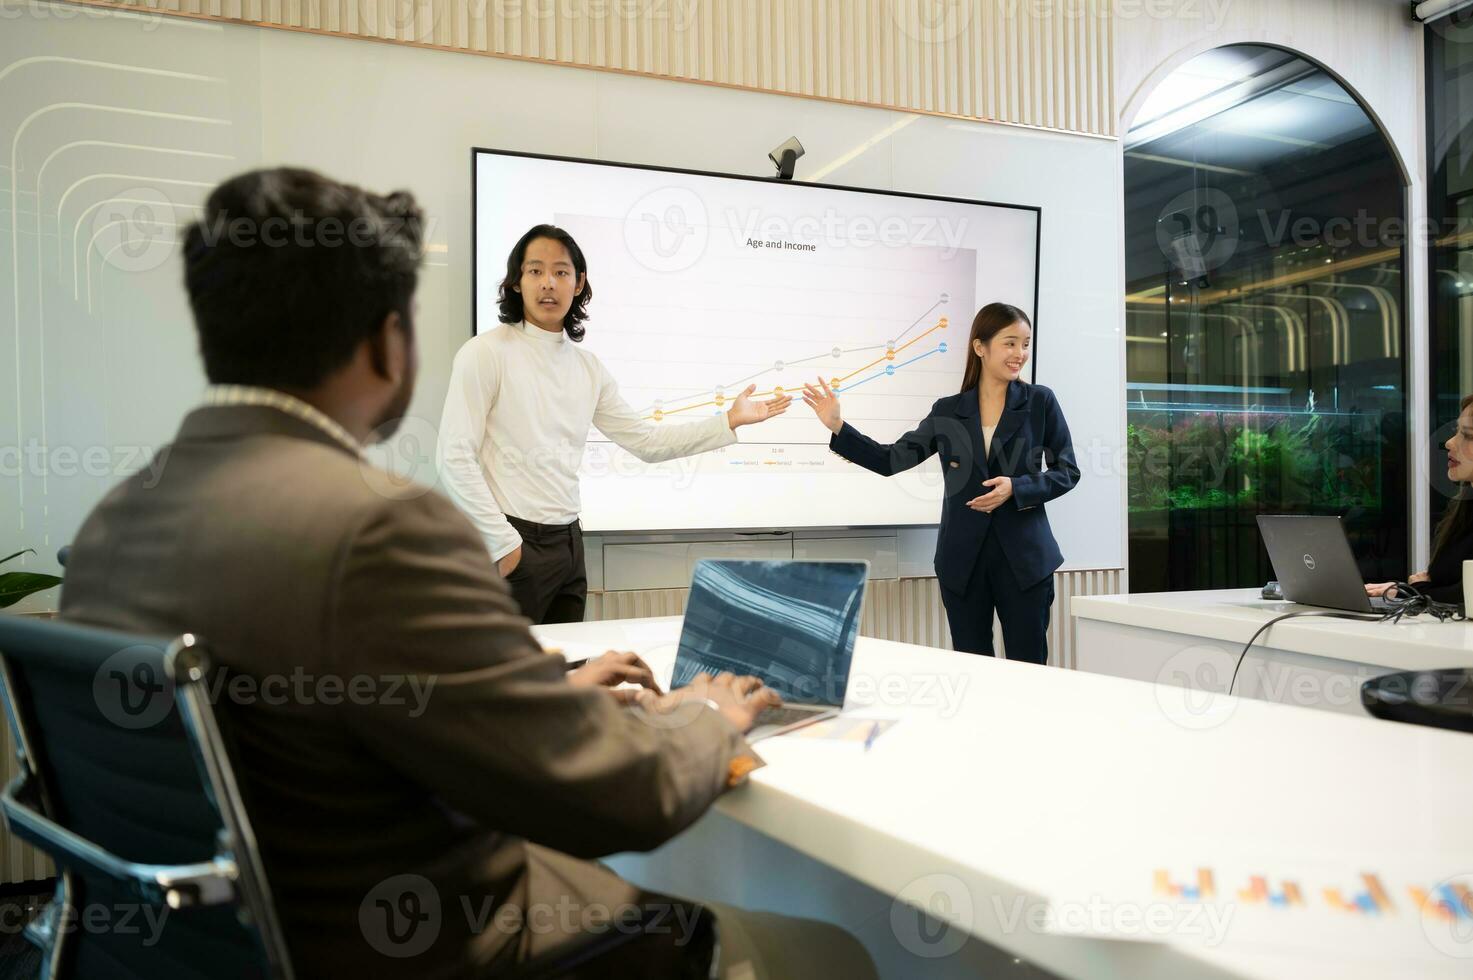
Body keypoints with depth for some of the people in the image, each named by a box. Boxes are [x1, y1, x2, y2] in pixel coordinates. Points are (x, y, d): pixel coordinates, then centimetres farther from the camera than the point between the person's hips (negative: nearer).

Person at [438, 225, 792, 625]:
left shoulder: (589, 367, 10)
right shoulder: (485, 353, -9)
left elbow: (646, 441, 13)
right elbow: (456, 458, -13)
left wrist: (729, 422, 7)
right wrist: (503, 544, -15)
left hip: (568, 543, 6)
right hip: (509, 545, -6)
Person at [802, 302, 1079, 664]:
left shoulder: (1040, 402, 1)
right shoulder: (948, 411, 5)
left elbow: (1067, 472, 2)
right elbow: (892, 460, 3)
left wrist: (1016, 488, -15)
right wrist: (838, 426, -7)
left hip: (1023, 557, -1)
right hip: (962, 560, 2)